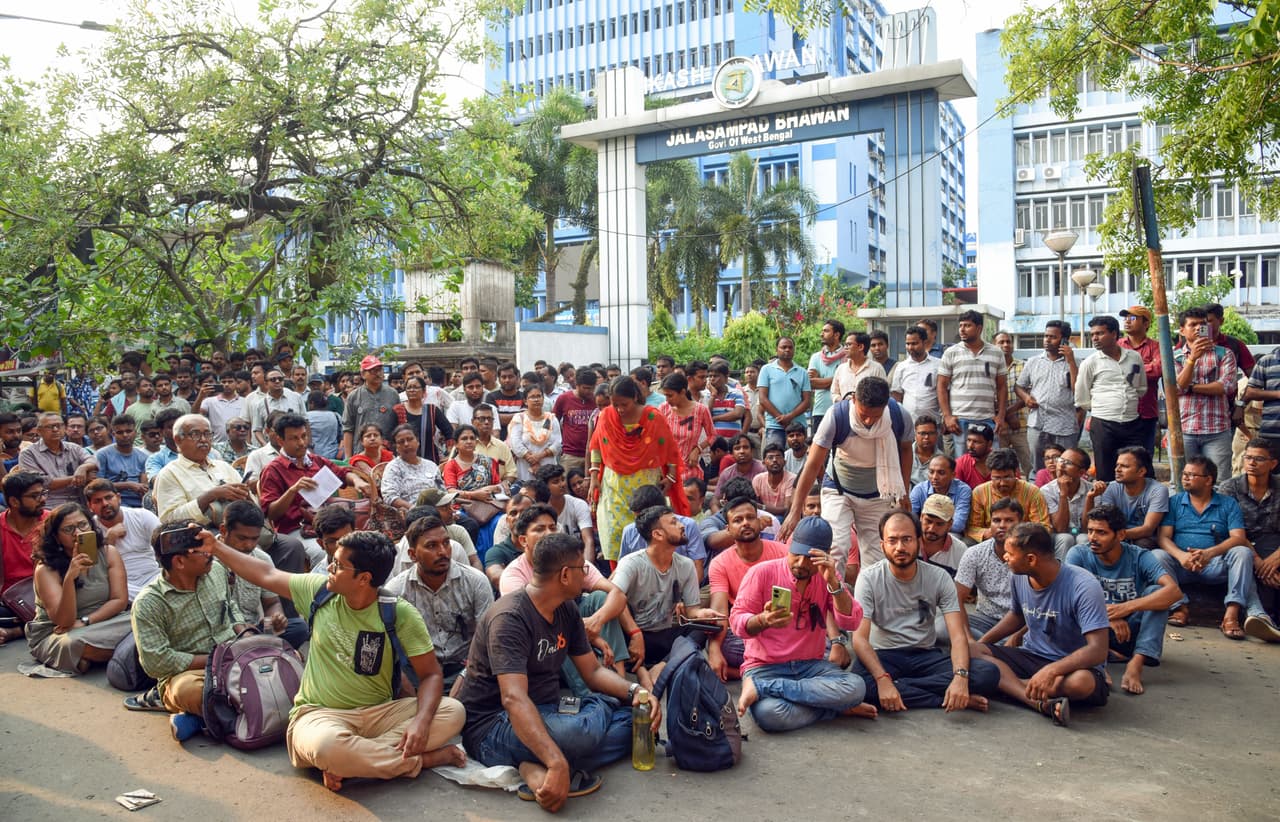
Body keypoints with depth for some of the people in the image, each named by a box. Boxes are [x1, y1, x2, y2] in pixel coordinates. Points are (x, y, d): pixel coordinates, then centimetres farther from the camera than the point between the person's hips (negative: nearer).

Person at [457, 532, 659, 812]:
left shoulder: (567, 611, 6)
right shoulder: (509, 618, -22)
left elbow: (593, 671, 11)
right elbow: (514, 699, -33)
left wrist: (633, 691, -11)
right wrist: (558, 764, -46)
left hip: (544, 718, 9)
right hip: (493, 728, -9)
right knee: (581, 732, -38)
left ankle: (539, 768, -17)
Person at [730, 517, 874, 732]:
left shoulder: (828, 578, 6)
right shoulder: (761, 572, -6)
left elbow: (851, 623, -6)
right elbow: (737, 622, -7)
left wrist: (833, 581, -20)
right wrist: (763, 621, -30)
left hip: (811, 666, 4)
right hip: (764, 667, -4)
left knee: (856, 687, -29)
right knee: (768, 714, -37)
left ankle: (762, 688, -20)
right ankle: (837, 707, -12)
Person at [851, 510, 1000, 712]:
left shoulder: (939, 577, -3)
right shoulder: (869, 578, -10)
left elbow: (958, 635, -11)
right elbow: (860, 638, -17)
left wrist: (960, 677, -31)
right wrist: (883, 679, -34)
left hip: (927, 655, 2)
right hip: (884, 656, -2)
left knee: (988, 673, -22)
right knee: (858, 681, -38)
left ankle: (899, 686, -22)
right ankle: (947, 700, -23)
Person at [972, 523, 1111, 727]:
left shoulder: (1084, 587, -22)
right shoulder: (1020, 578, -2)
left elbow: (1098, 650, -29)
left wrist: (1051, 671, -43)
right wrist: (982, 642, 4)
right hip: (1031, 656, 6)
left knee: (1082, 682, -42)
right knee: (972, 651, -20)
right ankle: (1042, 702, -38)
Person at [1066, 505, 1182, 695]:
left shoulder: (1139, 557, -9)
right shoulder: (1078, 554, -8)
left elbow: (1174, 591, -25)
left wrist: (1127, 607, -37)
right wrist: (1107, 614, -36)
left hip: (1131, 633, 0)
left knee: (1155, 592, -23)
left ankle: (1136, 662, -33)